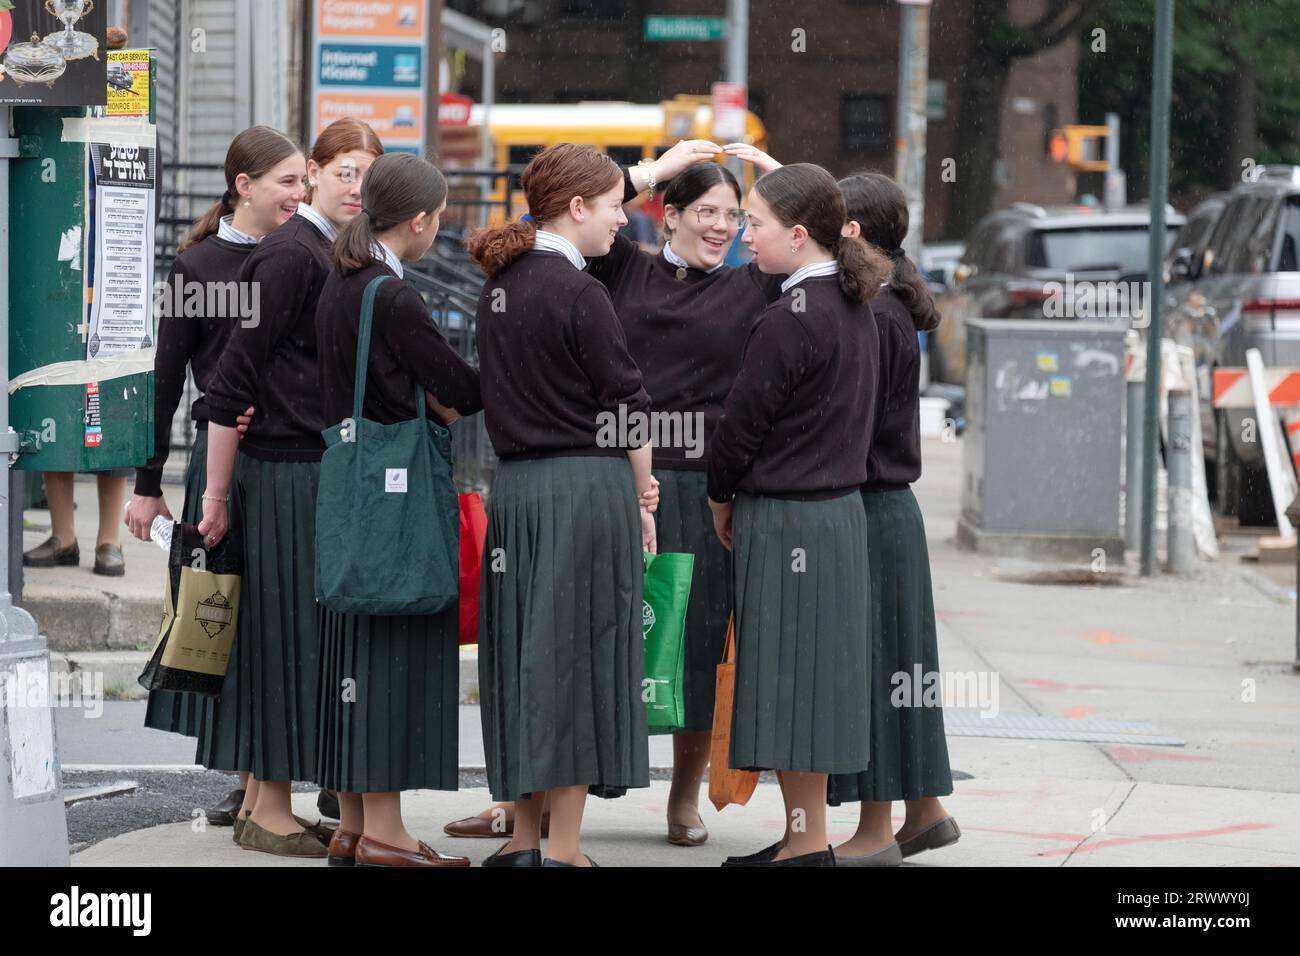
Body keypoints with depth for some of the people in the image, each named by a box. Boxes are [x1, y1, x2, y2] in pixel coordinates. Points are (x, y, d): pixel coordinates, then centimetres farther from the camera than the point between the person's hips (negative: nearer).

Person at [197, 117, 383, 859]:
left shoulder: (340, 257, 13)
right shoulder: (291, 255, -14)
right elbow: (233, 380, -16)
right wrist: (217, 494, -16)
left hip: (326, 471, 9)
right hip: (286, 472, -9)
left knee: (301, 639, 11)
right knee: (285, 633, -3)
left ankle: (264, 799, 17)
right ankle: (268, 809, 3)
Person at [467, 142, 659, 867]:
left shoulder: (501, 286, 11)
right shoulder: (579, 293, -13)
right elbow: (627, 405, -10)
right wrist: (642, 500, 3)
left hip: (515, 483, 8)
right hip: (588, 487, -8)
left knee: (528, 662, 12)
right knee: (578, 659, -2)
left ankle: (526, 836, 17)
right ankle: (563, 849, -1)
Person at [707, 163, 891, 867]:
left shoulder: (790, 321, -18)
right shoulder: (854, 309, 9)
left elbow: (742, 421, -13)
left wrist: (721, 496, 4)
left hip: (786, 517, -9)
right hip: (841, 507, 9)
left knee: (786, 678, -2)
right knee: (812, 677, 13)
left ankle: (805, 845, 1)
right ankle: (808, 839, 18)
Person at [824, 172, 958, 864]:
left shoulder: (867, 313, -17)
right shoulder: (891, 307, 12)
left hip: (864, 511, -9)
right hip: (890, 505, 9)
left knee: (867, 663, -4)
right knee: (893, 663, 15)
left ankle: (875, 832, 0)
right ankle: (923, 813, 22)